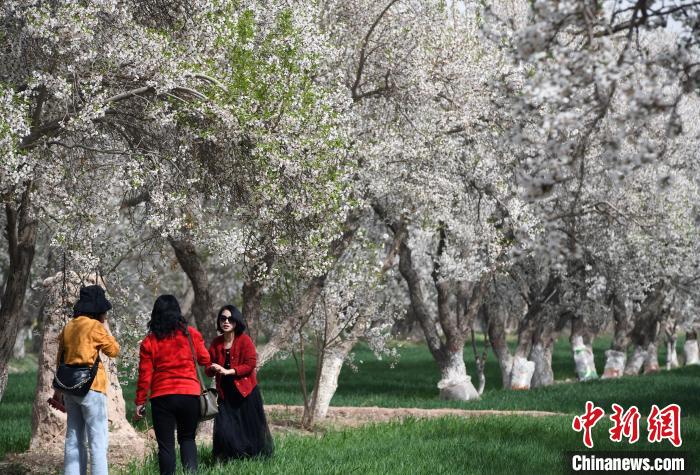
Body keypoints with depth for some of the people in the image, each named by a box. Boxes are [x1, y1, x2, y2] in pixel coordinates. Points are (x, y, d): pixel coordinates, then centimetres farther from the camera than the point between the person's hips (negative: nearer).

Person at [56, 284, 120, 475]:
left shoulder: (68, 327, 12)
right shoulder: (95, 327, -9)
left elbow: (60, 359, 15)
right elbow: (113, 350, -1)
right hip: (91, 387, -7)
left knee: (74, 440, 12)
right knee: (98, 441, -6)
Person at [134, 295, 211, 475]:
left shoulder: (149, 341, -2)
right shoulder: (191, 334, 0)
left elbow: (145, 375, -3)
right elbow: (205, 360, 9)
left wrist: (140, 402, 3)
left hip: (162, 397, -1)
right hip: (190, 394, 1)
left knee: (165, 444, 6)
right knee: (187, 438, 16)